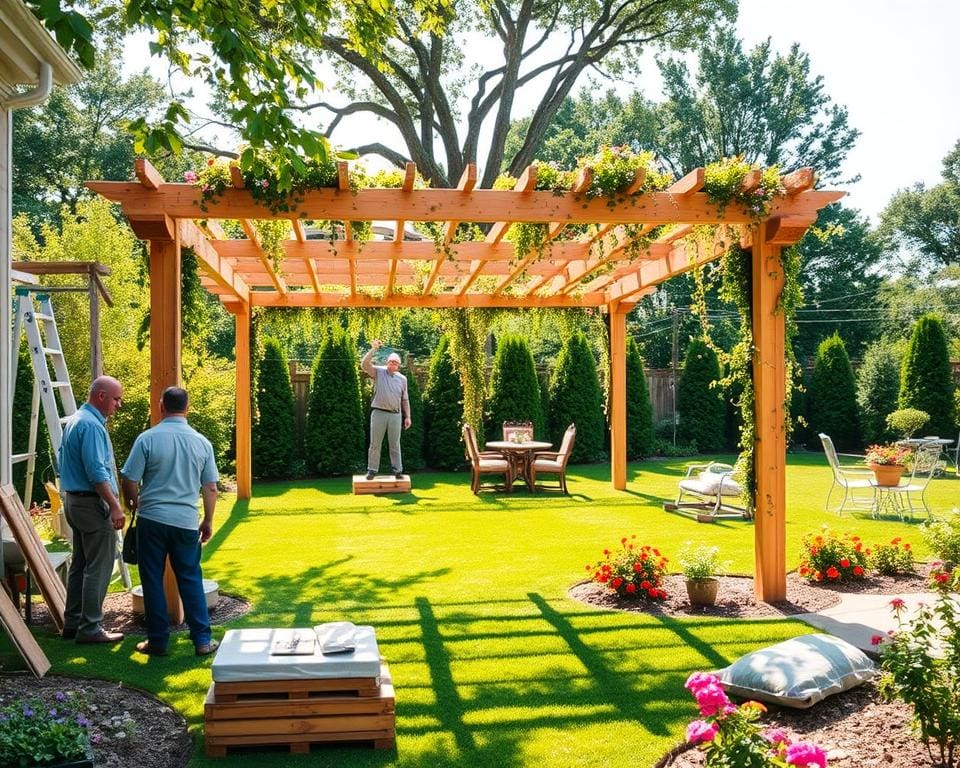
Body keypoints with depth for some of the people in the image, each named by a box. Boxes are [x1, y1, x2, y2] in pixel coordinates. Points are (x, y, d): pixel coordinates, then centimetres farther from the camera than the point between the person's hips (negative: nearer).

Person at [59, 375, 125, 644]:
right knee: (98, 568, -4)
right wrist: (115, 506, -21)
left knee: (80, 564, 15)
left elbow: (63, 460, 21)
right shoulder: (91, 425, -18)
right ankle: (90, 628, 0)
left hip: (73, 500, 10)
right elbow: (96, 471, -24)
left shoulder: (74, 420, 15)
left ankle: (72, 622, 22)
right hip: (93, 502, -10)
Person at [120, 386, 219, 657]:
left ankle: (158, 641, 14)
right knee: (191, 580, 11)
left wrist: (133, 504, 15)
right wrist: (208, 521, 16)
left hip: (152, 520, -2)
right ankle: (202, 640, 11)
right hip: (186, 522, 2)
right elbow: (211, 487, 5)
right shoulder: (201, 442, 1)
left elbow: (129, 482, -7)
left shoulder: (147, 438, -8)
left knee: (153, 581, 8)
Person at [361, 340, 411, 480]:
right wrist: (373, 349, -22)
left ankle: (397, 471, 12)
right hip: (378, 413, -2)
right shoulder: (378, 372, 1)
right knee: (375, 444, 3)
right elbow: (364, 364, -16)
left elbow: (405, 399, 13)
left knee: (395, 444, 7)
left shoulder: (402, 378, 11)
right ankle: (372, 470, 10)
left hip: (395, 415, 2)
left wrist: (407, 416, 8)